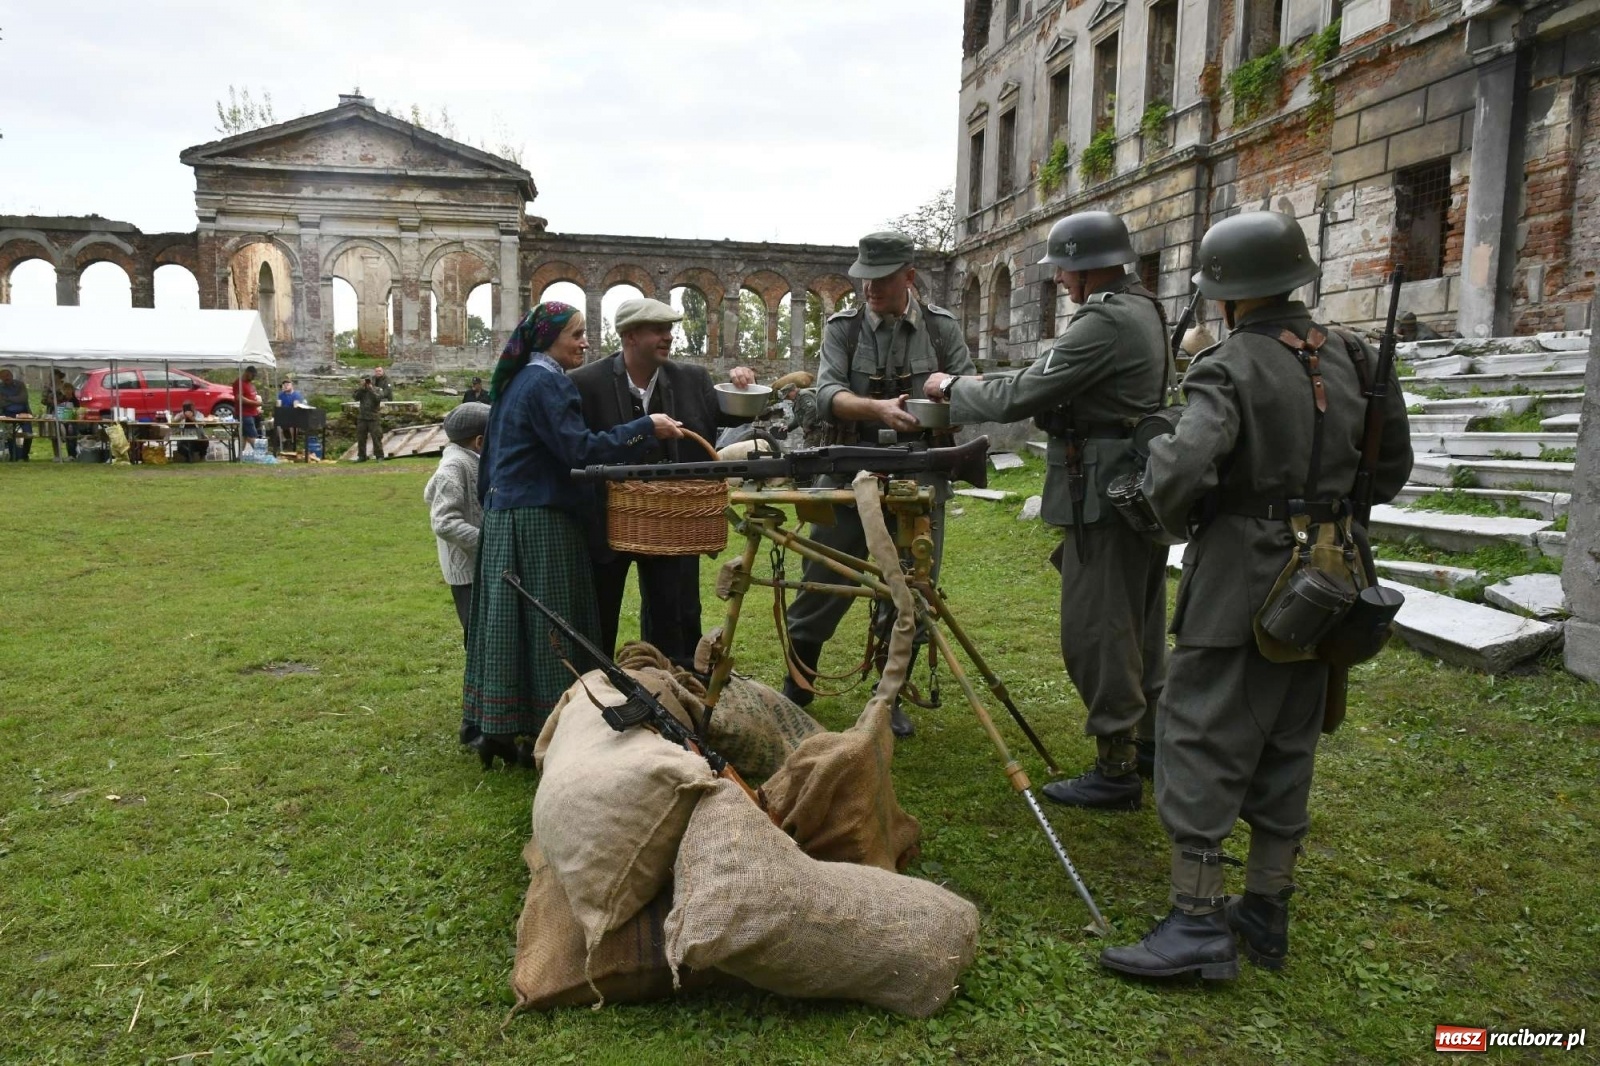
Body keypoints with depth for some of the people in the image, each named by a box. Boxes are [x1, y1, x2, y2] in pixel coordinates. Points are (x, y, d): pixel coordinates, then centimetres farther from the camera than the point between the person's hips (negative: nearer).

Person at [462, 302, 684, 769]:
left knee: (508, 624, 11)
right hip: (539, 524, -10)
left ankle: (496, 729, 17)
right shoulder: (548, 383, -12)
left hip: (504, 519, 10)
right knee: (545, 627, -4)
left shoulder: (516, 381, 18)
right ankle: (538, 735, 1)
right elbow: (579, 449, -22)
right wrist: (647, 427, -21)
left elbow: (493, 458, 23)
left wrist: (493, 505, 29)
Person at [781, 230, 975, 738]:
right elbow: (828, 396, -12)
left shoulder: (941, 327, 4)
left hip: (919, 478, 1)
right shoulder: (842, 328, 1)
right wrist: (879, 408, -30)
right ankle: (795, 690, 22)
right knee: (821, 587, 4)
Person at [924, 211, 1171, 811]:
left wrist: (953, 390, -3)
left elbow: (1019, 398, -19)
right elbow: (1049, 375, 16)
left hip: (1104, 497, -10)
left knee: (1095, 633, -3)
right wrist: (979, 388, 8)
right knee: (1139, 623, 21)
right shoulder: (1142, 309, 13)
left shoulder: (1104, 323, -19)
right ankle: (1154, 736, 35)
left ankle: (1116, 770, 5)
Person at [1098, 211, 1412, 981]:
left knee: (1200, 743, -1)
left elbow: (1178, 472, -28)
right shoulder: (1346, 358, 6)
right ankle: (1267, 913, 24)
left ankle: (1200, 924, 0)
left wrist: (1177, 515, -7)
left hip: (1241, 580, -7)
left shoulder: (1232, 368, -15)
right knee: (1286, 745, 14)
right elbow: (1390, 469, 13)